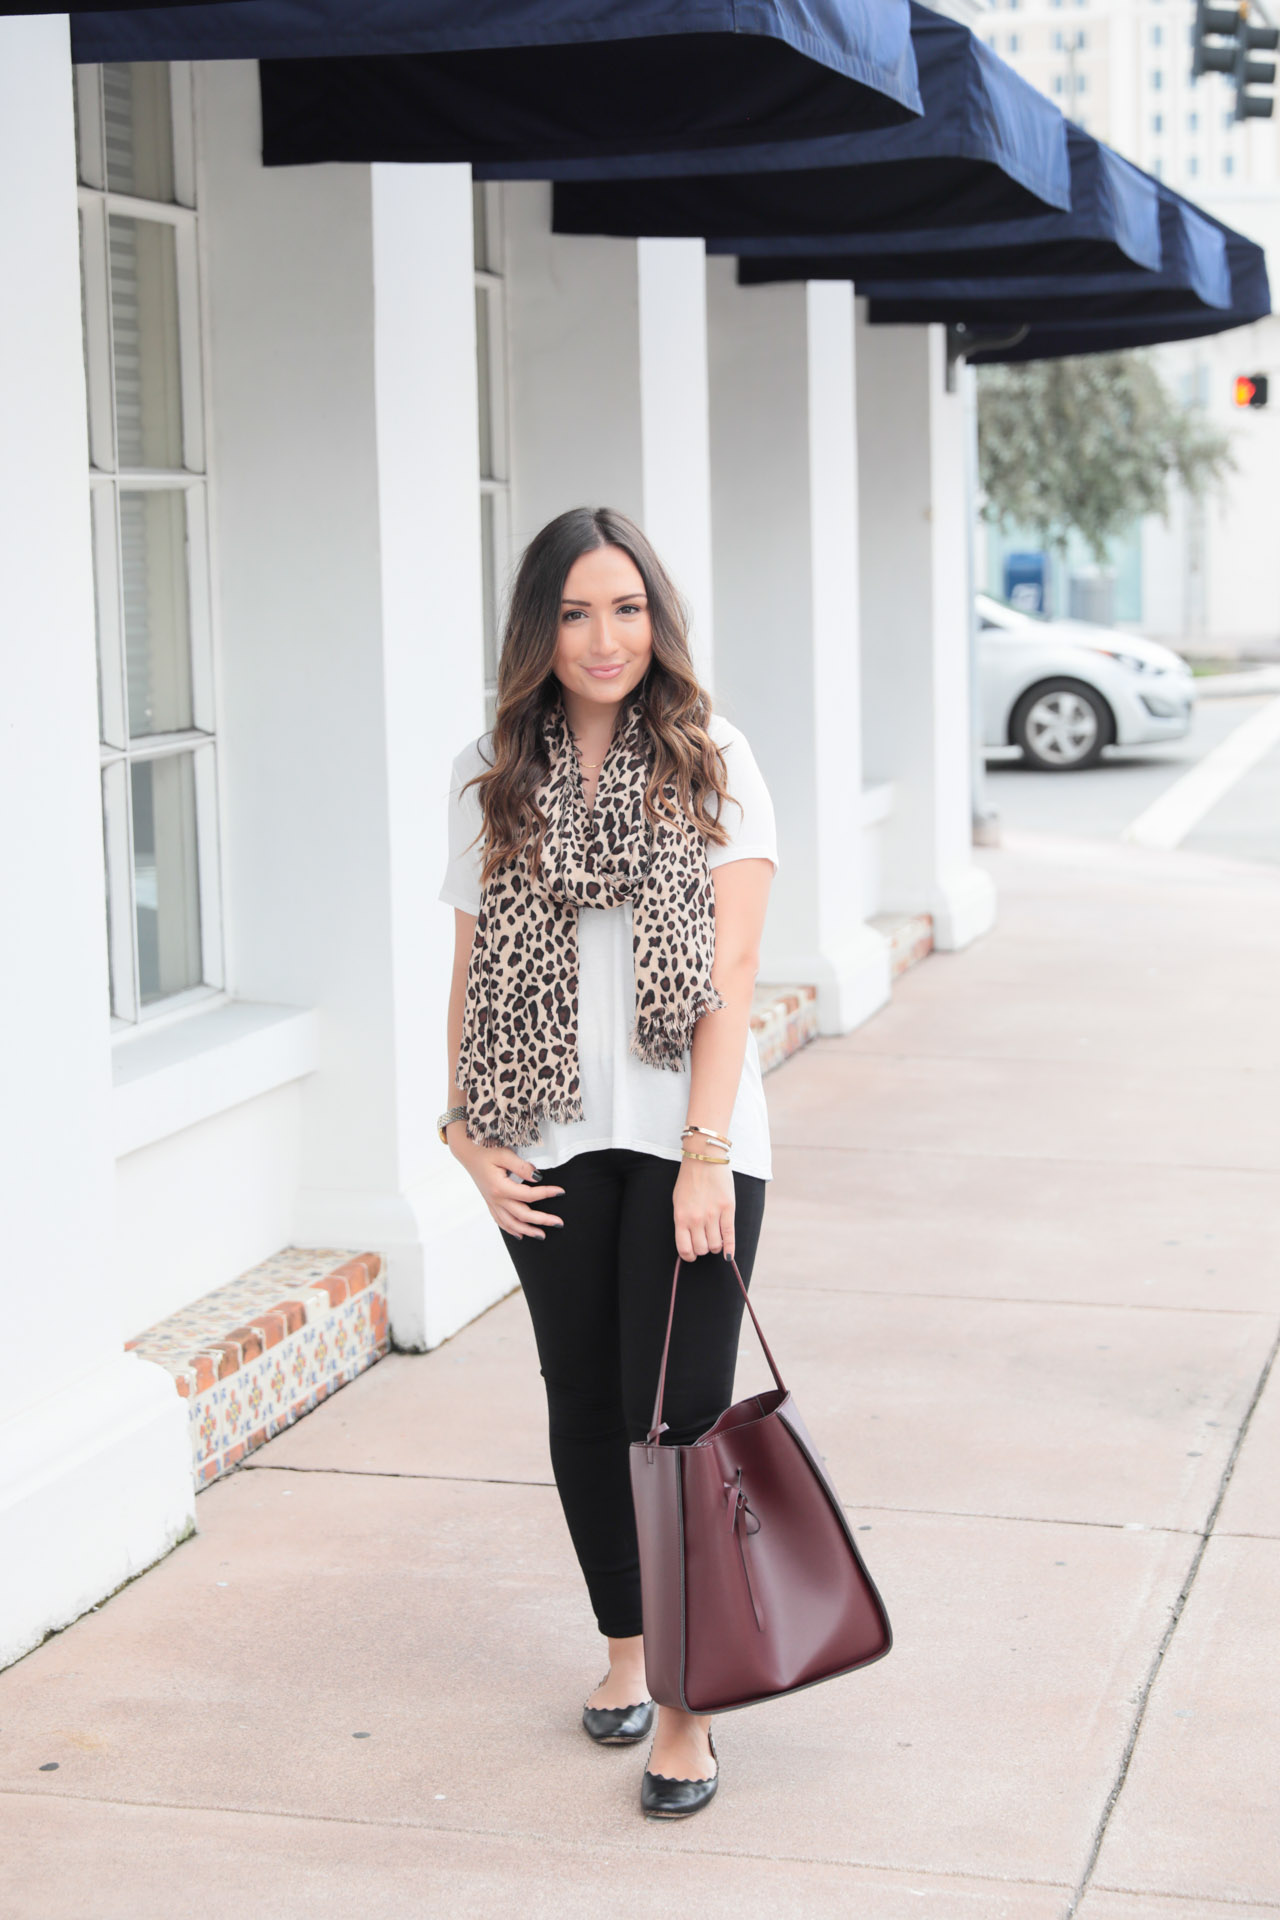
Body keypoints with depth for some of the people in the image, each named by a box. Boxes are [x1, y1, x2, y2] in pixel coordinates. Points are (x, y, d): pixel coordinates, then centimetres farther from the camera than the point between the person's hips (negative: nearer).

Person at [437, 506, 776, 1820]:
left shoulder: (710, 765, -3)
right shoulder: (490, 778, 5)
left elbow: (728, 974, -8)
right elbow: (471, 969, 8)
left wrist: (705, 1151, -14)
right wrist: (467, 1130, -1)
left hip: (685, 1133, -3)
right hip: (551, 1139, 3)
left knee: (677, 1410, -5)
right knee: (583, 1406, 12)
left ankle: (687, 1701, 7)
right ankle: (623, 1648, 33)